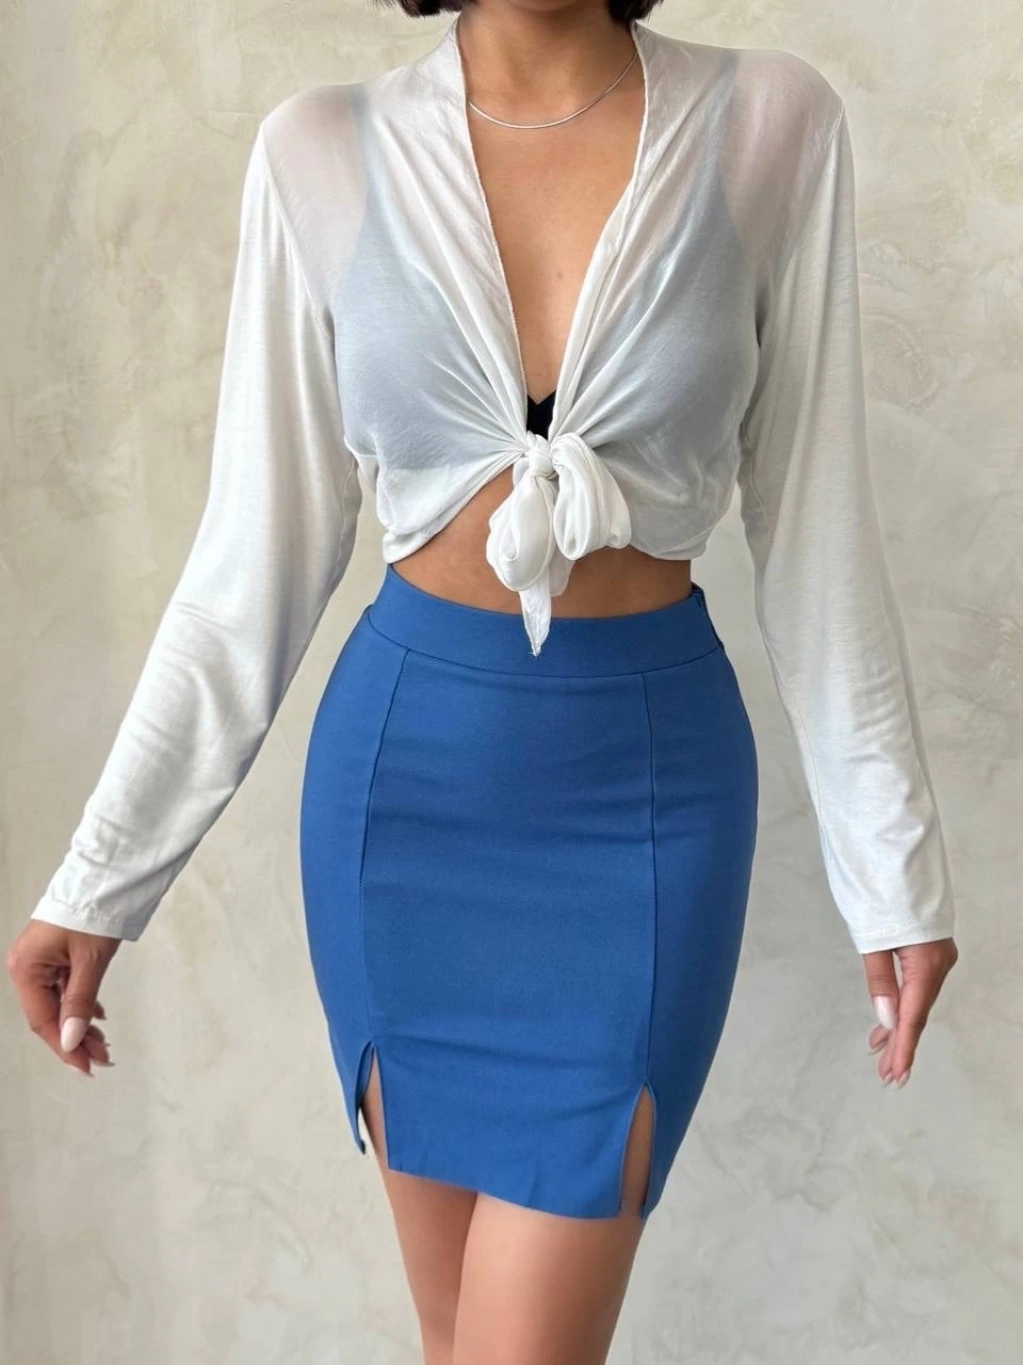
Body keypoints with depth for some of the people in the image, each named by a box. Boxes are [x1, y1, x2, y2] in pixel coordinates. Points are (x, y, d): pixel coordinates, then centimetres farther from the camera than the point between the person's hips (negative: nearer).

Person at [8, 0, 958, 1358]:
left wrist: (895, 856, 3)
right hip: (403, 763, 2)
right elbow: (257, 551, 0)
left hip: (646, 777, -1)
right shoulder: (322, 153, -2)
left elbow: (814, 529, 0)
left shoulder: (773, 126, -4)